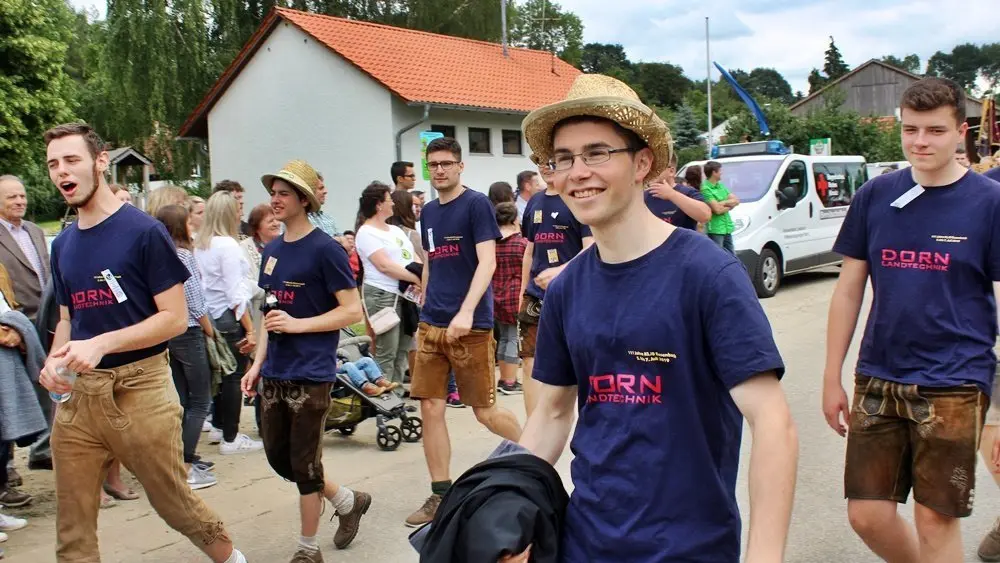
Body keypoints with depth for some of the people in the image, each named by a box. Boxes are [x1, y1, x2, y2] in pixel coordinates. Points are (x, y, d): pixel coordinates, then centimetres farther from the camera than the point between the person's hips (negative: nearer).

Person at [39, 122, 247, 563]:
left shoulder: (143, 231, -8)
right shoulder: (63, 244, 12)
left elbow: (175, 317, -10)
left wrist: (101, 344, -20)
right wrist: (54, 358, -1)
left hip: (138, 389, -5)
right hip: (77, 393, 6)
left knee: (173, 501, 7)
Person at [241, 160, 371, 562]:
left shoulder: (324, 249, -12)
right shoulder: (272, 250, 9)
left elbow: (352, 311, -13)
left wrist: (297, 324, -19)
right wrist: (258, 363, 11)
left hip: (310, 374, -7)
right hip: (275, 374, 8)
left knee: (304, 465, 3)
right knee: (278, 457, 15)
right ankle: (348, 501, 35)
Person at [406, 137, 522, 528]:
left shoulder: (476, 204, -7)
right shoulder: (428, 212, 13)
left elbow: (487, 262, -16)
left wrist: (467, 311, -27)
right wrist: (425, 306, 17)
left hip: (471, 325, -6)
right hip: (431, 325, 6)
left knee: (485, 412, 2)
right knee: (430, 408, 3)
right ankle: (440, 495, 13)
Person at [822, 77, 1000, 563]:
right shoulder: (875, 196, 3)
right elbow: (848, 291, 7)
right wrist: (832, 377, 6)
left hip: (953, 385, -3)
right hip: (878, 378, 3)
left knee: (935, 520, 4)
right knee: (867, 515, 7)